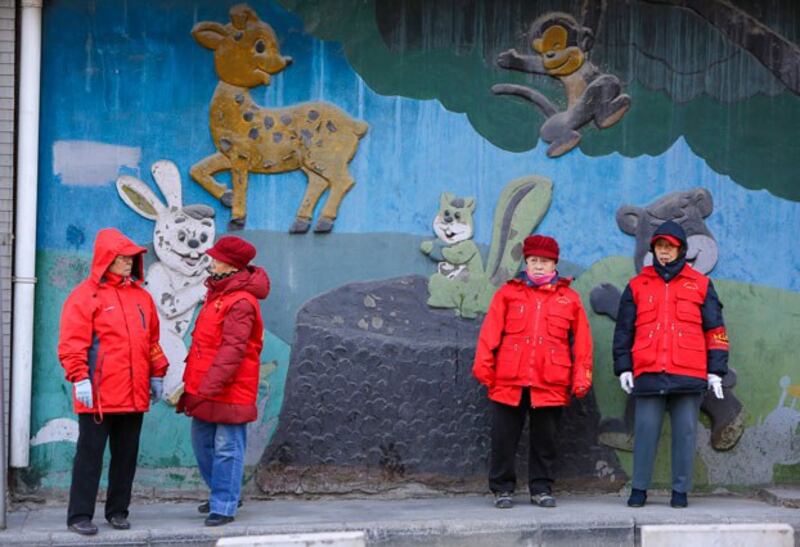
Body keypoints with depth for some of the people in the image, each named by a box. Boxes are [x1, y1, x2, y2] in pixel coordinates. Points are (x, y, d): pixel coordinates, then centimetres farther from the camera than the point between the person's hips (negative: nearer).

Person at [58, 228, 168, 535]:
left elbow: (152, 340, 21)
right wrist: (80, 379, -18)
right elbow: (71, 343, -10)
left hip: (134, 394, 6)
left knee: (126, 455, 10)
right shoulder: (85, 296, -5)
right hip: (98, 394, -6)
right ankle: (80, 515, 3)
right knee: (90, 454, -2)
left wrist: (157, 374, 17)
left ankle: (117, 511, 20)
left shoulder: (141, 297, 14)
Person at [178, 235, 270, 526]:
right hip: (204, 388, 10)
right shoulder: (217, 293, 14)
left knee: (227, 448, -3)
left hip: (229, 391, -10)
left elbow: (232, 350, -24)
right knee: (202, 442, 17)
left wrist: (208, 388, -27)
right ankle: (223, 493, 33)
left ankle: (223, 507, 3)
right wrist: (192, 383, 22)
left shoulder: (240, 302, -18)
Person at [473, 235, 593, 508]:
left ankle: (541, 488, 19)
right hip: (508, 381, 0)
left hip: (550, 384, 0)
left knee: (545, 439, 7)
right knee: (504, 437, 3)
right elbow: (490, 332, 3)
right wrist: (483, 366, -5)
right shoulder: (508, 293, 9)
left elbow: (581, 340, 8)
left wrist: (581, 376, 1)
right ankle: (502, 488, 14)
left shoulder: (569, 298, 10)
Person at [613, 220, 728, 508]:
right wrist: (623, 367, 7)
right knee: (645, 430, -1)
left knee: (685, 432, 1)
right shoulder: (638, 286, 13)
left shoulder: (700, 285, 11)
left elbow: (715, 330, 11)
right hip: (648, 373, 1)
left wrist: (715, 371, 5)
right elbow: (623, 330, 15)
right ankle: (639, 489, 7)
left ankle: (681, 491, 9)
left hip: (688, 374, 0)